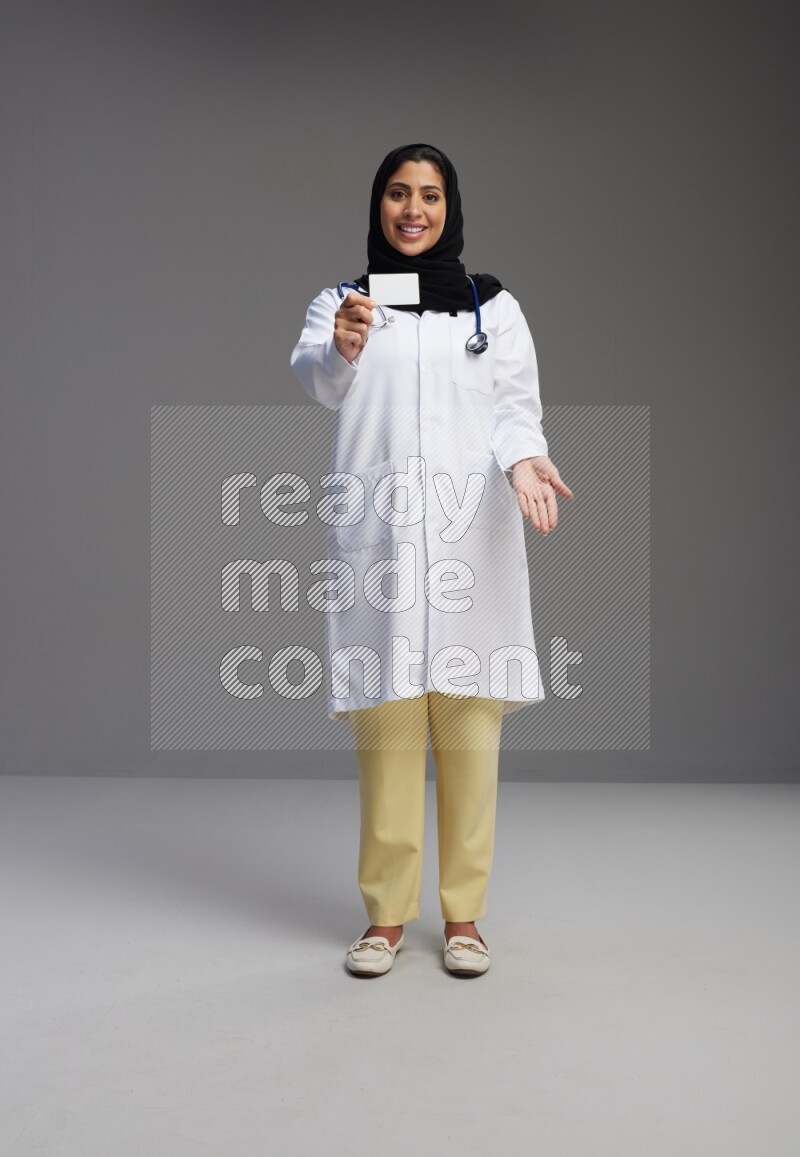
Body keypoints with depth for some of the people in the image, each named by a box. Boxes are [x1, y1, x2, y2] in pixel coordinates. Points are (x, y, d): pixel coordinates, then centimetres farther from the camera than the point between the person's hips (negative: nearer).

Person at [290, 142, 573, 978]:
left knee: (469, 721, -1)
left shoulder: (494, 306, 16)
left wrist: (524, 462, -15)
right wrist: (341, 350, -29)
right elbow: (315, 379, -5)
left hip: (470, 533, 1)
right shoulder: (341, 302, 14)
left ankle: (462, 914, 10)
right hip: (377, 533, 0)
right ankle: (385, 915, 9)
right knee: (386, 726, -2)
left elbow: (518, 406, 7)